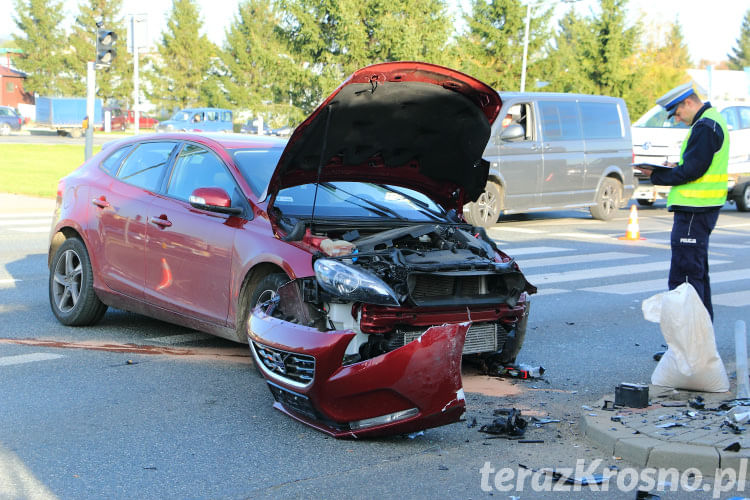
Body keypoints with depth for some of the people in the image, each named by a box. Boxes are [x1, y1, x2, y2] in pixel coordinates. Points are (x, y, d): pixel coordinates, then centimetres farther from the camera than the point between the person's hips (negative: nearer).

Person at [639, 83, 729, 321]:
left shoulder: (705, 127, -15)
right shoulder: (712, 121, 18)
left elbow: (691, 170, -20)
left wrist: (656, 176, -10)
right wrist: (675, 166, 9)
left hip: (694, 210, -11)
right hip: (703, 208, 11)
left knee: (684, 274, -10)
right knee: (698, 270, 17)